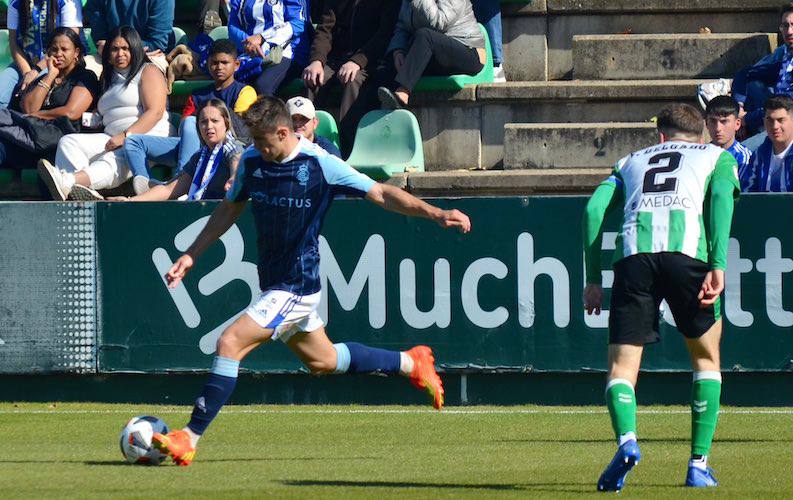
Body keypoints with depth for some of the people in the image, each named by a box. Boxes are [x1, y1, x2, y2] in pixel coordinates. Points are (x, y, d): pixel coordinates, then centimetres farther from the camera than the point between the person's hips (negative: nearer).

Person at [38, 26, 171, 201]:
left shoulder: (148, 71, 8)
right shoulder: (109, 79, 30)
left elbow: (155, 112, -7)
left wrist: (125, 136, -17)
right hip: (113, 138, 7)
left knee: (112, 163, -36)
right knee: (68, 143, -18)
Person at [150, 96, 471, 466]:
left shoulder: (320, 165, -17)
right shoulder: (251, 161, 0)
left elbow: (381, 194, -12)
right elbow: (230, 209, 16)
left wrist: (435, 214, -23)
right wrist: (191, 255, 10)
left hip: (296, 287, -8)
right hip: (274, 283, 8)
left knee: (230, 343, -18)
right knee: (322, 360, 23)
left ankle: (189, 439, -14)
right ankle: (410, 363, 42)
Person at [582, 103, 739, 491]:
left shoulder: (633, 161, 32)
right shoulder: (717, 156, 26)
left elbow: (595, 208, 17)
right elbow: (721, 198, 4)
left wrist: (593, 279, 17)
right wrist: (718, 265, -6)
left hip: (633, 253, 1)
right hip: (686, 250, -1)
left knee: (621, 367, 2)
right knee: (706, 359, 19)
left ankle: (626, 439, -28)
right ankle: (699, 464, 13)